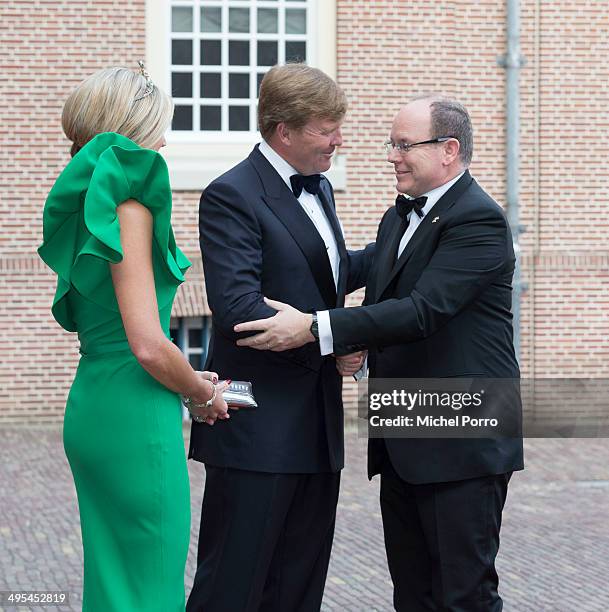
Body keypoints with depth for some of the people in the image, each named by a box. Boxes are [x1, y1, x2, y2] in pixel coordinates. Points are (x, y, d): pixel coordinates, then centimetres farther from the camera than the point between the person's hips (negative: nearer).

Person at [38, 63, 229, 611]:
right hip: (136, 420, -9)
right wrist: (204, 393, -2)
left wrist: (189, 381, 16)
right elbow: (148, 346, -20)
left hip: (93, 403, 9)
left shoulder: (88, 205, 13)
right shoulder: (129, 207, -15)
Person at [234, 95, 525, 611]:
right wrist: (356, 345, -3)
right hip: (402, 447, 9)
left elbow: (424, 310, -24)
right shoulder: (398, 218, 16)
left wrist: (315, 328, -27)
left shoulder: (478, 219, -14)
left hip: (463, 445, -9)